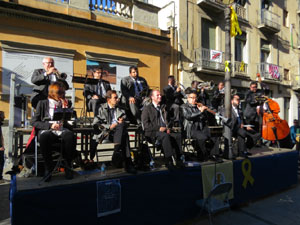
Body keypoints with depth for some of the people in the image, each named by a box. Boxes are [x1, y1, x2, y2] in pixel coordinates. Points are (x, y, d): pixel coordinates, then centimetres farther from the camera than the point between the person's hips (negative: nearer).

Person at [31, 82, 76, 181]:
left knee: (70, 135, -35)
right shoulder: (43, 103, 14)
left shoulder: (64, 104, 21)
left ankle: (68, 166, -17)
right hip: (46, 130, -1)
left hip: (61, 130, 1)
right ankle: (48, 167, -19)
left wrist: (65, 108, 3)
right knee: (44, 136, -39)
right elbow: (34, 121, 5)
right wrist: (50, 125, -11)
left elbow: (68, 121, 14)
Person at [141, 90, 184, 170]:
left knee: (178, 135, -24)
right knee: (165, 136, -35)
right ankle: (168, 161, -31)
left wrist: (168, 128, 3)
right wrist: (158, 128, -14)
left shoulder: (163, 107, 25)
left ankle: (178, 159, -21)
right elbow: (145, 124, -4)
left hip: (165, 131, 5)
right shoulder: (147, 108, 8)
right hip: (152, 134, -5)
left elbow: (168, 120, 26)